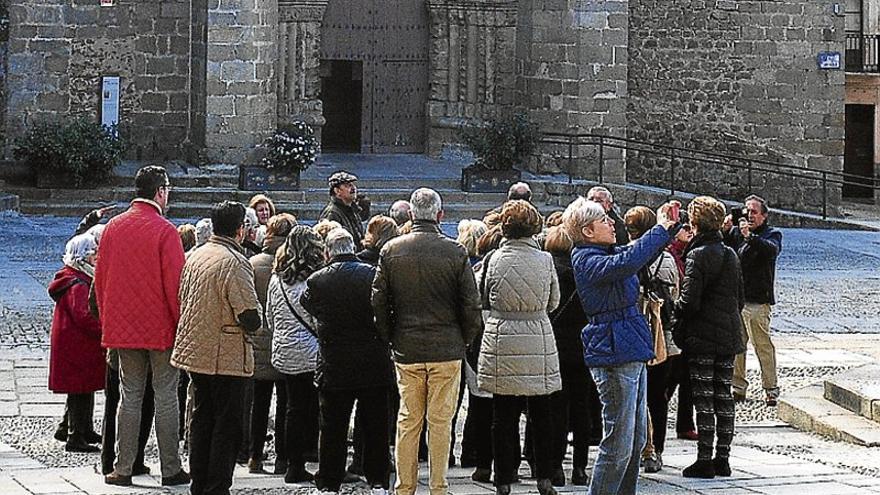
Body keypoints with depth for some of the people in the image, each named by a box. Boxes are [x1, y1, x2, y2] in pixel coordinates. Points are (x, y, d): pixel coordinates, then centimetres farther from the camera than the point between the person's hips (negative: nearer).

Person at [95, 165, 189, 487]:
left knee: (129, 397, 10)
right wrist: (182, 325, -6)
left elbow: (100, 280, 10)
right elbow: (175, 284, -15)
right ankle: (170, 469, 4)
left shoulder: (113, 228, 4)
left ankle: (122, 468, 9)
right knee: (166, 397, 2)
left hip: (122, 328, 5)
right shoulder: (164, 231, -13)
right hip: (161, 328, -5)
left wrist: (107, 322, 18)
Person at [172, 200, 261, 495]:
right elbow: (249, 316, -21)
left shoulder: (195, 257, 8)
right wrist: (252, 325, 0)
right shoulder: (234, 262, -18)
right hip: (227, 357, -8)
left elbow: (183, 301, 17)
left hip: (194, 350, 8)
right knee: (227, 426, 0)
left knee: (202, 420, 16)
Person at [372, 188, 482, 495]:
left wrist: (390, 339, 12)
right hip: (446, 349, -2)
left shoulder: (391, 250, -1)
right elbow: (471, 305, -4)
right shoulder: (455, 252, -7)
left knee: (407, 421, 9)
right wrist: (464, 341, 10)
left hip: (405, 350, 2)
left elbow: (378, 302, 1)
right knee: (440, 422, 3)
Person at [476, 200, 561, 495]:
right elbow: (553, 303, 8)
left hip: (501, 343, -1)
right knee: (541, 415, 11)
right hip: (538, 343, 1)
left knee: (503, 416, 5)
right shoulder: (545, 260, -4)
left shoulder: (493, 260, -7)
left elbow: (483, 300, 6)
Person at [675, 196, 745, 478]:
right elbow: (740, 298, 15)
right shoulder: (731, 255, 10)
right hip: (728, 335, 7)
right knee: (724, 396, 9)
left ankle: (704, 460, -3)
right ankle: (722, 459, 13)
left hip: (702, 336, -7)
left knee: (703, 397, -4)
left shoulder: (698, 255, -13)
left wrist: (675, 307, 2)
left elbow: (689, 300, -18)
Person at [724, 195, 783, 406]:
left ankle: (771, 390, -1)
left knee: (763, 345, -6)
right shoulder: (736, 232, 14)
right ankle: (738, 387, 17)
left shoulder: (772, 234, 3)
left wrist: (750, 237, -34)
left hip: (758, 300, -4)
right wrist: (725, 231, -13)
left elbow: (772, 249, -19)